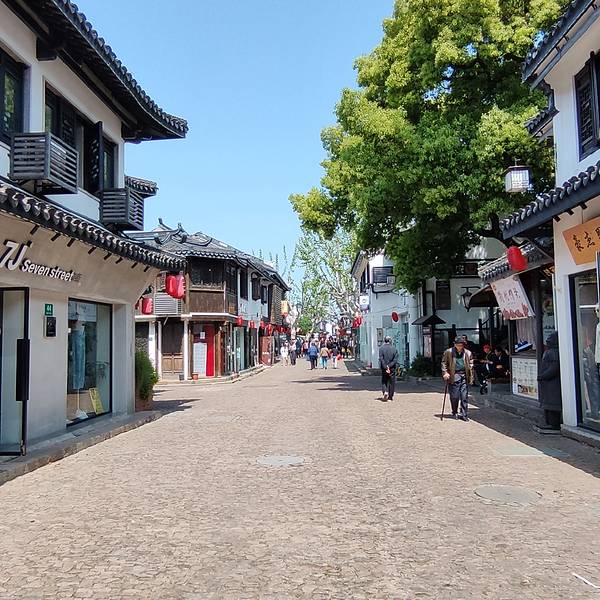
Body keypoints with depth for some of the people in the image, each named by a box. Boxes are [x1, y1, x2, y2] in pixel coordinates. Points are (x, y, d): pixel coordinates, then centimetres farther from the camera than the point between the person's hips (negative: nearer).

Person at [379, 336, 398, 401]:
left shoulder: (381, 349, -5)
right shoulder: (394, 349, -1)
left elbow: (381, 359, -12)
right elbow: (395, 360, -7)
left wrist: (386, 367, -14)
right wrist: (389, 366, -11)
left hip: (384, 369, -1)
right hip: (392, 369, 1)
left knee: (384, 382, 11)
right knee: (392, 382, 12)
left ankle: (385, 392, -13)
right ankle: (390, 396, 15)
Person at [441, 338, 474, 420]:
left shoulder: (468, 353, 8)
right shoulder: (448, 352, 2)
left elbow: (471, 366, 12)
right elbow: (444, 363, 6)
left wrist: (471, 378, 8)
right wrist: (445, 372, -7)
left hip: (464, 376, 2)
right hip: (453, 376, -2)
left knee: (464, 397, -1)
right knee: (454, 396, 1)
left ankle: (464, 414, 7)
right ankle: (455, 413, 17)